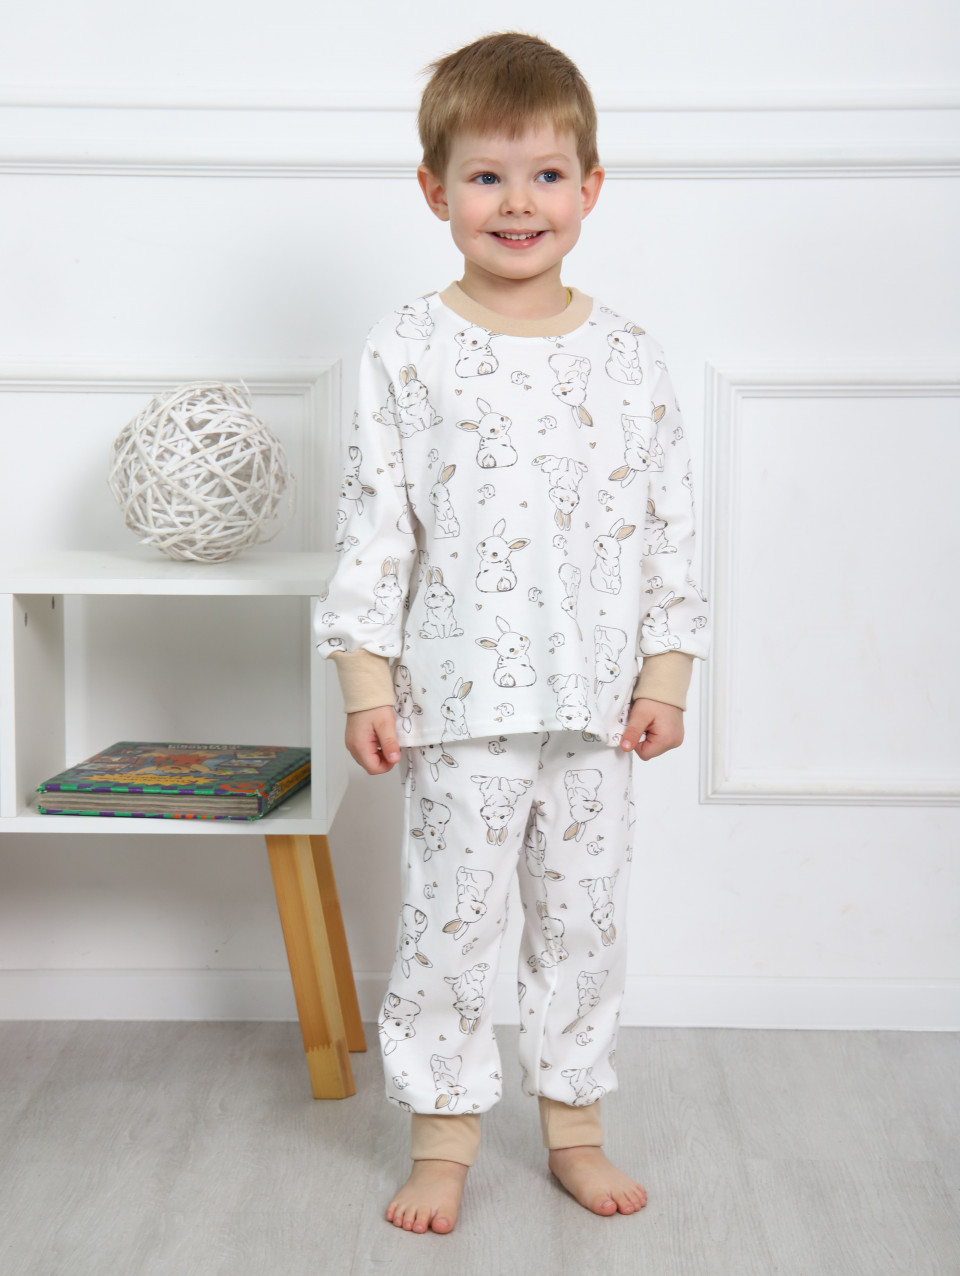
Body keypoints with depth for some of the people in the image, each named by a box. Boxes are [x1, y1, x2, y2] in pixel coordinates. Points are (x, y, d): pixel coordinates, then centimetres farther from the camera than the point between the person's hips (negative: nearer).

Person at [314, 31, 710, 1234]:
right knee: (448, 918, 6)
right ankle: (442, 1131, 24)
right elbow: (374, 519, -3)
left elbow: (669, 525, 7)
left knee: (585, 917, 13)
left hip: (595, 702, 3)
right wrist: (366, 678, -7)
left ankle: (572, 1117, 31)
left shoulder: (629, 357, 4)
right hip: (459, 695, -2)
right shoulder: (406, 350, -3)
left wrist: (665, 671, 2)